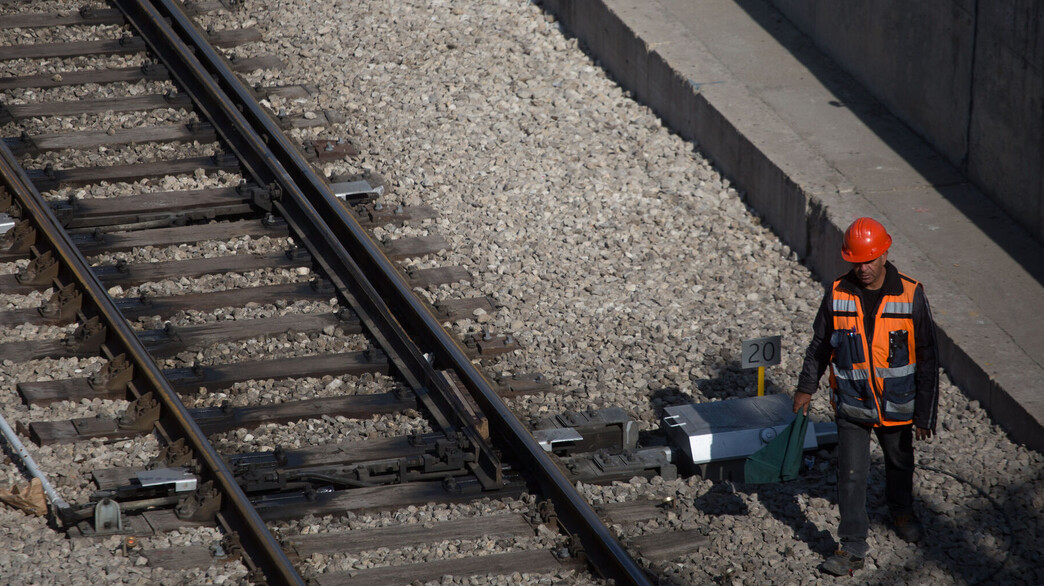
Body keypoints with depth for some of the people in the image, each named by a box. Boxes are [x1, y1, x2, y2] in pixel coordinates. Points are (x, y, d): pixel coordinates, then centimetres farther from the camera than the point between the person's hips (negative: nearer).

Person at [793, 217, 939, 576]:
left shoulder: (910, 295, -15)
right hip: (851, 405, 0)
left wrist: (925, 413, -9)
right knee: (851, 475, -1)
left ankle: (902, 512, 50)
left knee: (899, 463, 22)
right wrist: (806, 387, 11)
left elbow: (927, 358, -9)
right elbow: (820, 344, 6)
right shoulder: (838, 295, -11)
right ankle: (852, 548, 7)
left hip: (897, 405, 0)